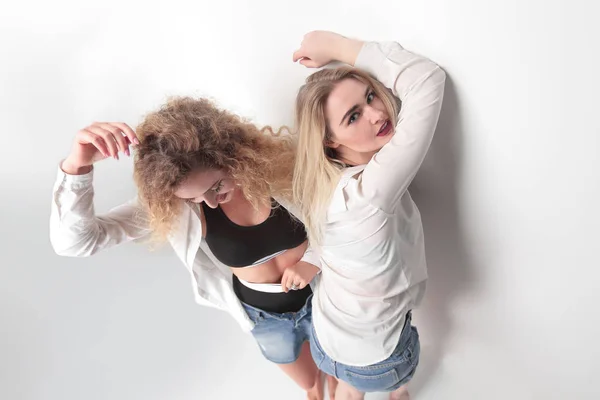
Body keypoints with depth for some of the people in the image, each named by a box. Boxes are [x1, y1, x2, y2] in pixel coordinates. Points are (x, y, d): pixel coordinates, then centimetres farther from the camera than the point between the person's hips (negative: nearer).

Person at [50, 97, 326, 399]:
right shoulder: (166, 205, -23)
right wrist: (76, 166, -43)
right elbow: (74, 242, -28)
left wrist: (313, 260, -24)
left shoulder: (279, 162, -26)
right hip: (265, 316, 0)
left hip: (322, 297, 0)